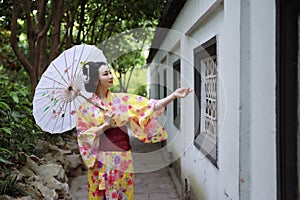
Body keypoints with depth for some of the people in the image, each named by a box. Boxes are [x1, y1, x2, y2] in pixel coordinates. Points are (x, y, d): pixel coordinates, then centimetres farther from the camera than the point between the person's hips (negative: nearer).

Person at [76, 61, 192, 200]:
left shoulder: (122, 99, 2)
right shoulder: (86, 108, -1)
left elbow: (149, 106, -7)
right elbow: (83, 136, -6)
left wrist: (174, 95, -18)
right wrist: (105, 125, -16)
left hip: (123, 159, 2)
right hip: (101, 161, -2)